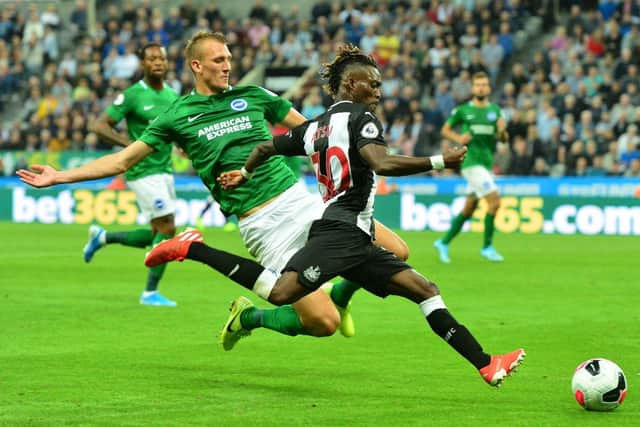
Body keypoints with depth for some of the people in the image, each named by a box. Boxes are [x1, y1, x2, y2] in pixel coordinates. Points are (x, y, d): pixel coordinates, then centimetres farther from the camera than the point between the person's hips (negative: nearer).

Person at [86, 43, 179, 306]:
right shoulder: (132, 95, -11)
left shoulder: (172, 96, 10)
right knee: (167, 229, -12)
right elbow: (99, 126, -10)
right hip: (144, 172, -8)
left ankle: (103, 237, 29)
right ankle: (150, 292, -1)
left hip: (165, 170, 8)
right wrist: (131, 144, -20)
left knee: (157, 236, 10)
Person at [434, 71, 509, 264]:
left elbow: (504, 139, 10)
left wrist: (502, 131, -13)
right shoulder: (462, 110, -1)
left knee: (468, 209, 11)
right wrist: (458, 138, -10)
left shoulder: (495, 110, 10)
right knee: (494, 202, -16)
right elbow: (445, 130, 9)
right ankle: (487, 247, -6)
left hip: (486, 164, 6)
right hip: (471, 161, -6)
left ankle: (444, 243, 24)